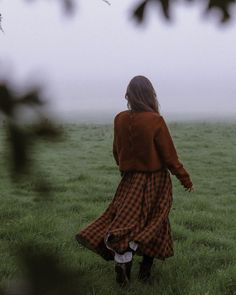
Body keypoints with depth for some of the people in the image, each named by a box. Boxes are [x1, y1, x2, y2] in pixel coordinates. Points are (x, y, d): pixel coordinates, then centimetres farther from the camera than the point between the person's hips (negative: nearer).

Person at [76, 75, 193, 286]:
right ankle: (145, 270, 18)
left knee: (127, 220, 7)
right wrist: (186, 180, 1)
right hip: (156, 181, -2)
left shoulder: (120, 120, -6)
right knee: (154, 225, 13)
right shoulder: (156, 121, -17)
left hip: (131, 181, 2)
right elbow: (170, 157, -12)